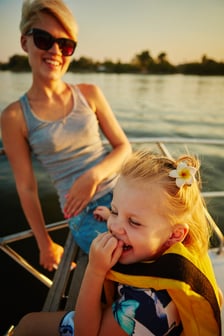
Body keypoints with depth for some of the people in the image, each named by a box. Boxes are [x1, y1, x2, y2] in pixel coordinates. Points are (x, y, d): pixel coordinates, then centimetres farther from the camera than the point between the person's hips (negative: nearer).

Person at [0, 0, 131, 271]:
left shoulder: (90, 94, 3)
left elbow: (123, 146, 5)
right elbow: (26, 188, 1)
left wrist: (94, 175, -16)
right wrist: (45, 245, 9)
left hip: (121, 192, 4)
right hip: (83, 213, -3)